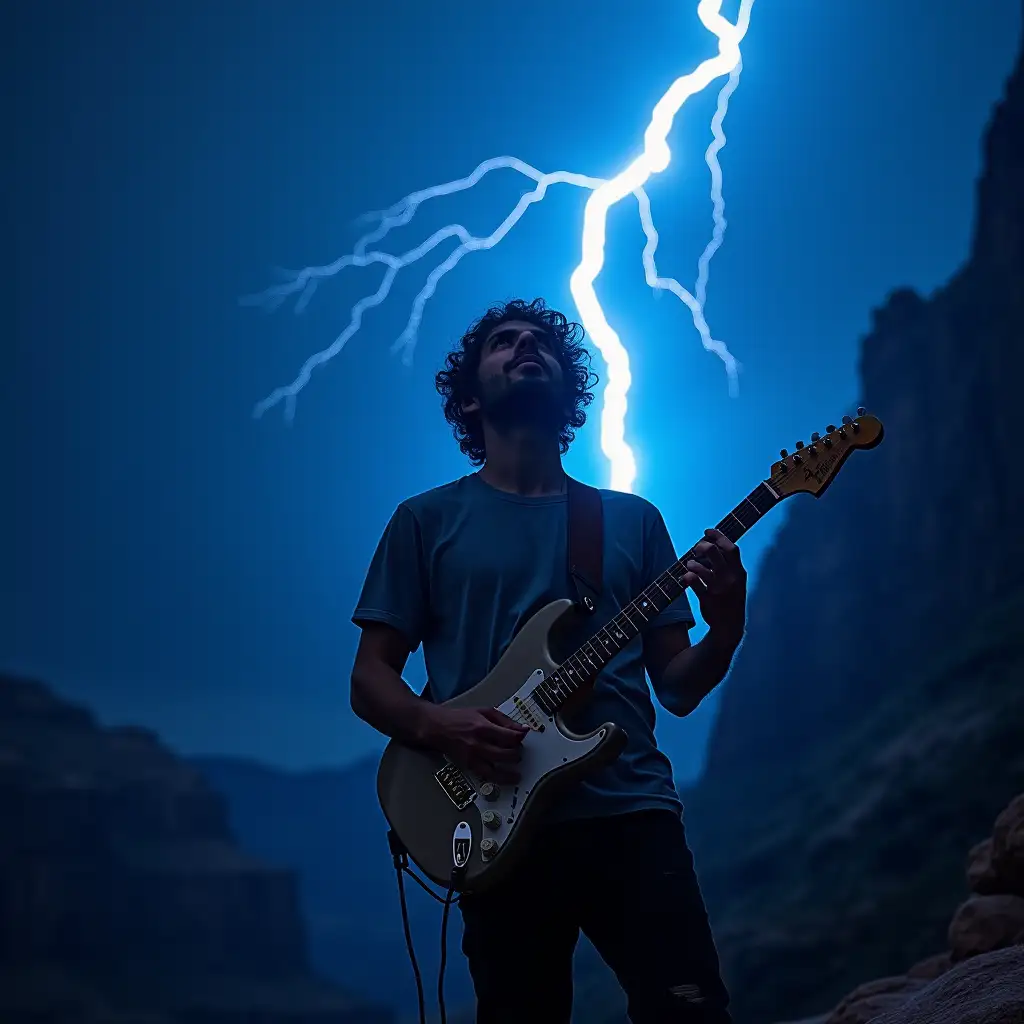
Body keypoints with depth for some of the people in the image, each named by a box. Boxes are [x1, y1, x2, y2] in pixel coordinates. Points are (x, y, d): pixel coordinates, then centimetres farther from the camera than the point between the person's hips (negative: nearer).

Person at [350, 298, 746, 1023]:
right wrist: (441, 728, -14)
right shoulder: (427, 520, 10)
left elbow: (677, 688, 13)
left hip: (634, 811, 2)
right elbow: (370, 679, 7)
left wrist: (724, 631, -8)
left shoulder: (633, 519, 16)